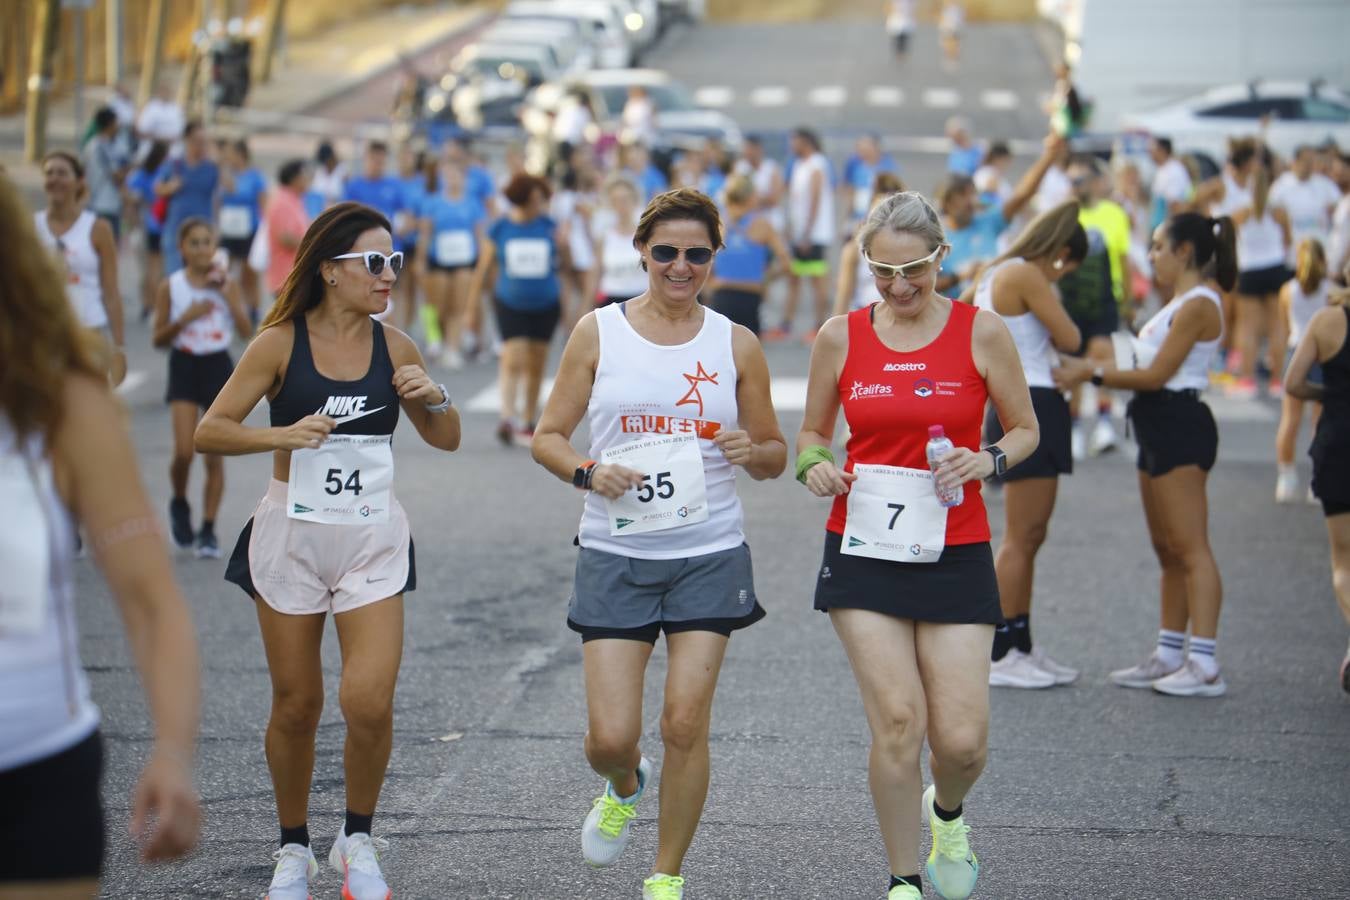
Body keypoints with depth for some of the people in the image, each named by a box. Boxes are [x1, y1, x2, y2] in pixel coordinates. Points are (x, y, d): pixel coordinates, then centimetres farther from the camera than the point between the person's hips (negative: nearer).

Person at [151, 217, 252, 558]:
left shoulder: (225, 284, 0)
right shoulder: (170, 287, -2)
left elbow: (247, 331, -8)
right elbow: (158, 339, -1)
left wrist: (227, 293, -14)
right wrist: (186, 318, -15)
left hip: (218, 367, 1)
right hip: (184, 366, -1)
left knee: (214, 456, 1)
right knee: (184, 452, -12)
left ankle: (208, 530, 10)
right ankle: (179, 505, 18)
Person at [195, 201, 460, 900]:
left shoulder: (393, 347, 2)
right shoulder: (280, 344, -6)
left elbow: (445, 439, 12)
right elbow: (209, 432, -7)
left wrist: (435, 398, -9)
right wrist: (282, 435, -22)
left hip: (373, 539, 1)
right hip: (292, 534, -1)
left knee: (369, 703, -12)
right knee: (296, 704, 7)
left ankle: (358, 842, 11)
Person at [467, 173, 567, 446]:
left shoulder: (549, 226, -1)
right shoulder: (499, 229, -5)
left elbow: (562, 264, 8)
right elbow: (483, 269, 0)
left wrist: (563, 248, -15)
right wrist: (471, 307, 0)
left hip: (546, 305, 2)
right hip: (510, 304, -2)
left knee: (536, 365, 9)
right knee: (513, 360, -17)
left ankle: (529, 423, 19)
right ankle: (507, 418, -22)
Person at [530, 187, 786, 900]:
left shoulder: (735, 345, 3)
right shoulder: (598, 332, 2)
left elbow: (774, 458, 10)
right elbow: (547, 437, 5)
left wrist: (751, 451, -13)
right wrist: (589, 472, -15)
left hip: (709, 554, 0)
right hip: (616, 554, 0)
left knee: (685, 723, -5)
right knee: (610, 736, -3)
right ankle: (624, 787, 35)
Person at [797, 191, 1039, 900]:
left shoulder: (981, 331, -1)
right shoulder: (841, 337, 3)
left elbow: (1025, 429, 9)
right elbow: (812, 432, 15)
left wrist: (987, 461, -12)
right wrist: (815, 465, -7)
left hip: (954, 554, 0)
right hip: (864, 551, 0)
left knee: (961, 740, -6)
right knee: (897, 722, -10)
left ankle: (946, 815, 31)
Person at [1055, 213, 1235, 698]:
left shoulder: (1198, 304, -13)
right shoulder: (1180, 303, 18)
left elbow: (1156, 375, -17)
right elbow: (1151, 368, 14)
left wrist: (1093, 374, -11)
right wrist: (1090, 369, 9)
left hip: (1179, 426, -11)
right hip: (1160, 427, 11)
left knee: (1189, 548, -11)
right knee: (1167, 550, 14)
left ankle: (1204, 665, -12)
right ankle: (1170, 655, 20)